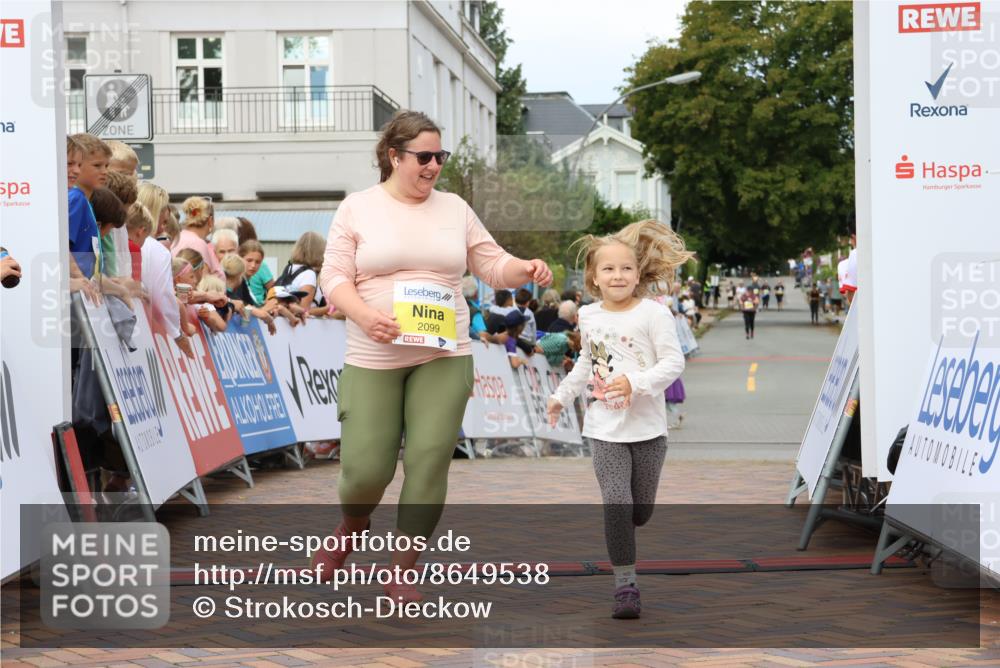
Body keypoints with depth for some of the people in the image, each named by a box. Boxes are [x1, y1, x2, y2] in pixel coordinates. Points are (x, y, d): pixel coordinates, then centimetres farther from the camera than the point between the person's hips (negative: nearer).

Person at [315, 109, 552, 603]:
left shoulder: (455, 209, 11)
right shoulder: (358, 208, 3)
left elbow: (493, 266, 14)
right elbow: (334, 277, -1)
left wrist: (527, 270, -8)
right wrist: (365, 315, -20)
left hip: (444, 357, 2)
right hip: (373, 359, -2)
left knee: (429, 461, -6)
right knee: (365, 466, -6)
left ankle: (401, 574, 8)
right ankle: (352, 526, 31)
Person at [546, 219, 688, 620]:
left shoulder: (653, 313, -9)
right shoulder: (589, 317, 6)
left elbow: (673, 362, -13)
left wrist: (634, 383, -25)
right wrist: (562, 396, 28)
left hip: (647, 427, -2)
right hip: (604, 429, 2)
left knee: (641, 511, 8)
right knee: (616, 504, -11)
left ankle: (619, 535, 43)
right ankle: (625, 585, -6)